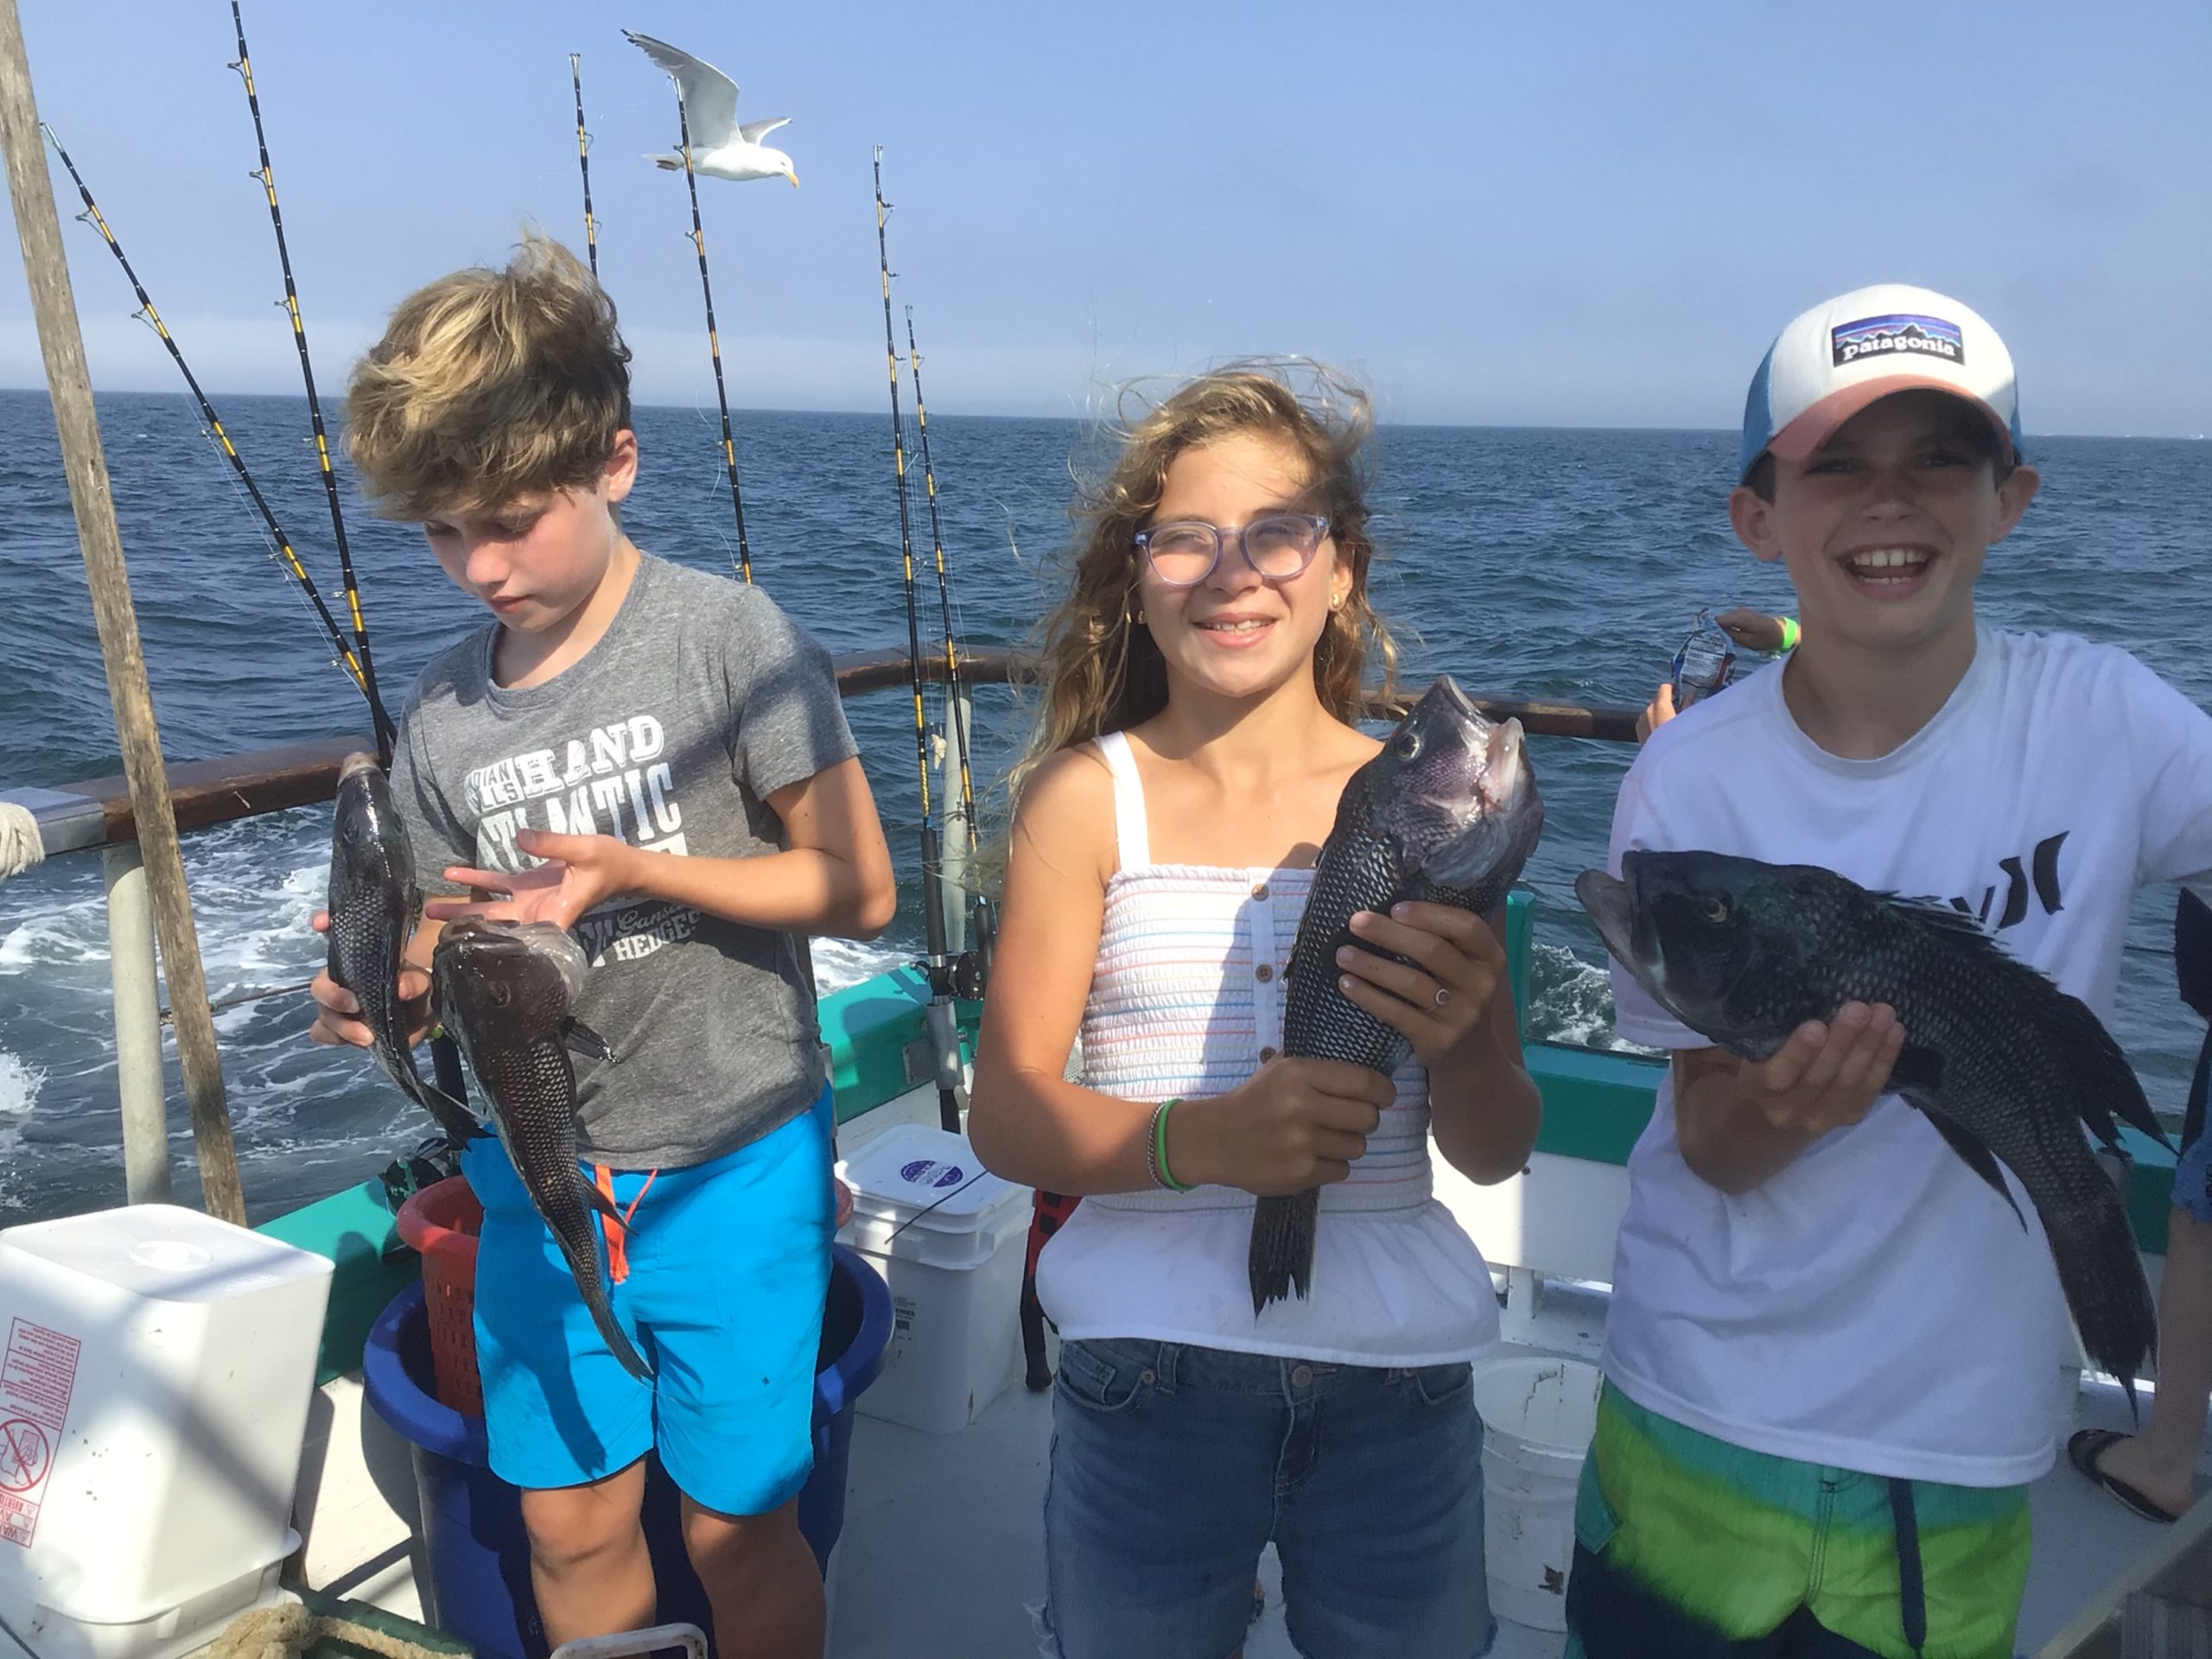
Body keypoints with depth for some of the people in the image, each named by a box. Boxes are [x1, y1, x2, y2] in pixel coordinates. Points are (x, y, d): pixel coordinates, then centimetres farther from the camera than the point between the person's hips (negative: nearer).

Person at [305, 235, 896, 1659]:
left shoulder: (726, 634, -13)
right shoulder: (444, 711, 1)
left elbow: (859, 889, -13)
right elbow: (452, 949, 10)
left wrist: (630, 868, -23)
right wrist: (388, 991, -13)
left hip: (729, 1163, -4)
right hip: (539, 1170, 5)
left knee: (736, 1528, 9)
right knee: (572, 1528, 17)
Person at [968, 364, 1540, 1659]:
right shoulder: (1090, 795, -3)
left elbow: (1496, 1154, 2)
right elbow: (1005, 1117, -6)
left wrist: (1463, 1038, -20)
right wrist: (1202, 1139, -23)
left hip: (1398, 1376, 2)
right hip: (1151, 1366, -1)